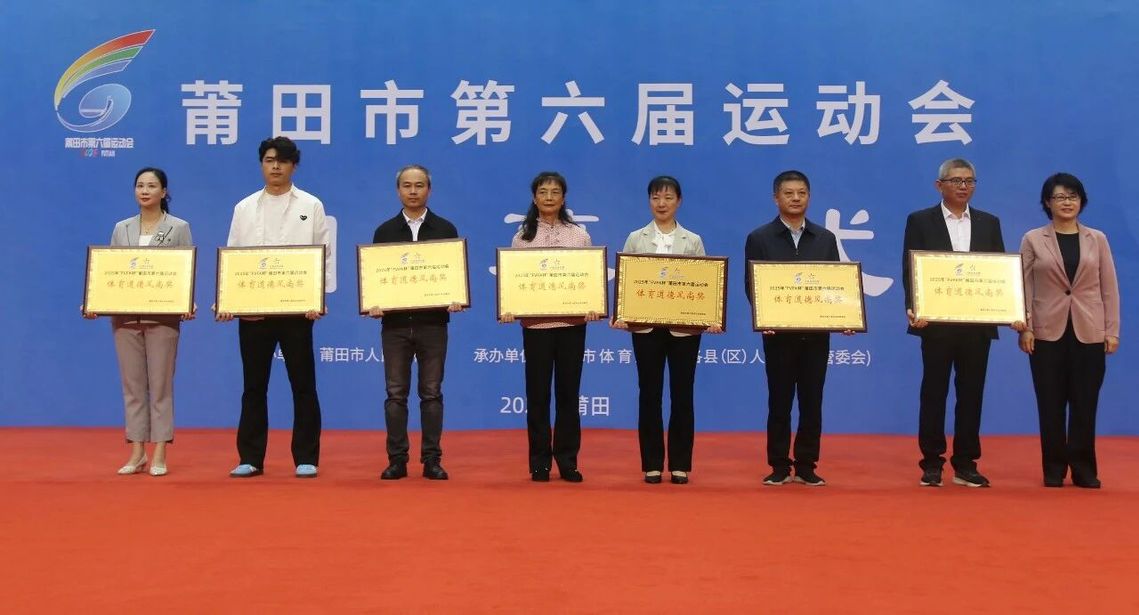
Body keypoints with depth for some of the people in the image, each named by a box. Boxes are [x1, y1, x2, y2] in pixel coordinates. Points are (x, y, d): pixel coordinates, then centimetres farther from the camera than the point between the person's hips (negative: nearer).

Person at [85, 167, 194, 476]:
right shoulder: (121, 229, 11)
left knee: (160, 385, -1)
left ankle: (159, 455, 3)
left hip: (163, 316, -3)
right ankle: (136, 453, 11)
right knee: (132, 385, 5)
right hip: (125, 316, 3)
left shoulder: (179, 228, 2)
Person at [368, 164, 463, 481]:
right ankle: (397, 460, 8)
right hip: (395, 323, 1)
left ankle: (432, 459, 8)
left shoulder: (445, 229, 6)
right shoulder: (385, 231, 8)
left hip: (433, 322, -1)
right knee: (396, 394, 2)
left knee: (431, 393, 3)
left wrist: (456, 299, -15)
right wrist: (372, 305, -11)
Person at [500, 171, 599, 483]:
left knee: (568, 392, 6)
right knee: (538, 393, 4)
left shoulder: (579, 235, 6)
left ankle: (567, 461, 14)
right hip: (535, 324, -1)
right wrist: (508, 309, -16)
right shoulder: (523, 235, 4)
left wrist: (592, 308, -14)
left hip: (572, 324, 1)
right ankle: (540, 462, 12)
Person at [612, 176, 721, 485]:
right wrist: (620, 314, -14)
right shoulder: (636, 239, 7)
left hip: (685, 328, 0)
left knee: (682, 395, 3)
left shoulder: (693, 241, 7)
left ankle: (680, 465, 11)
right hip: (646, 326, 0)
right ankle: (652, 464, 11)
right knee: (650, 395, 3)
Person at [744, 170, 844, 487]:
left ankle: (806, 466, 13)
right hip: (778, 333, -2)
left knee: (812, 401, 5)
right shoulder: (759, 238, 3)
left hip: (816, 333, 2)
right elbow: (753, 286, -2)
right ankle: (779, 467, 10)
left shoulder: (825, 238, 11)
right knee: (779, 402, 3)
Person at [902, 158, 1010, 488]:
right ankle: (932, 463, 9)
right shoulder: (920, 221, 2)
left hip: (977, 322, 3)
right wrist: (914, 309, -18)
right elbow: (910, 271, -3)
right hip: (936, 322, -3)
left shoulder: (989, 223, 11)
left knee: (971, 393, 5)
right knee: (934, 392, 3)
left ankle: (965, 464, 12)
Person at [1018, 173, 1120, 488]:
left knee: (1085, 403, 3)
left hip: (1089, 332, 1)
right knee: (1051, 404, 3)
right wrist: (1025, 329, -8)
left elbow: (1109, 288, 5)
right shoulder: (1032, 240, 2)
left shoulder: (1097, 239, 6)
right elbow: (1024, 287, 0)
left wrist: (1112, 331, -1)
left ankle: (1084, 470, 12)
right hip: (1048, 332, -1)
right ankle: (1054, 469, 12)